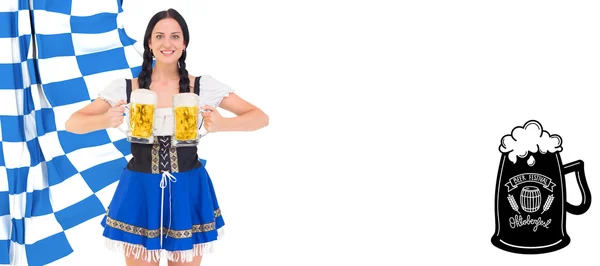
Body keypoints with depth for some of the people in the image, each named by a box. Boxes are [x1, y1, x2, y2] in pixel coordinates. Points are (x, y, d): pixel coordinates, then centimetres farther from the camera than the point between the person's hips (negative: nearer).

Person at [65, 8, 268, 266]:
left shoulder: (204, 86, -4)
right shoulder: (125, 88, -4)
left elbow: (261, 118, -5)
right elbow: (72, 123, -3)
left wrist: (221, 124, -25)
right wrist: (105, 121, -25)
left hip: (188, 192, 0)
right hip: (140, 193, 0)